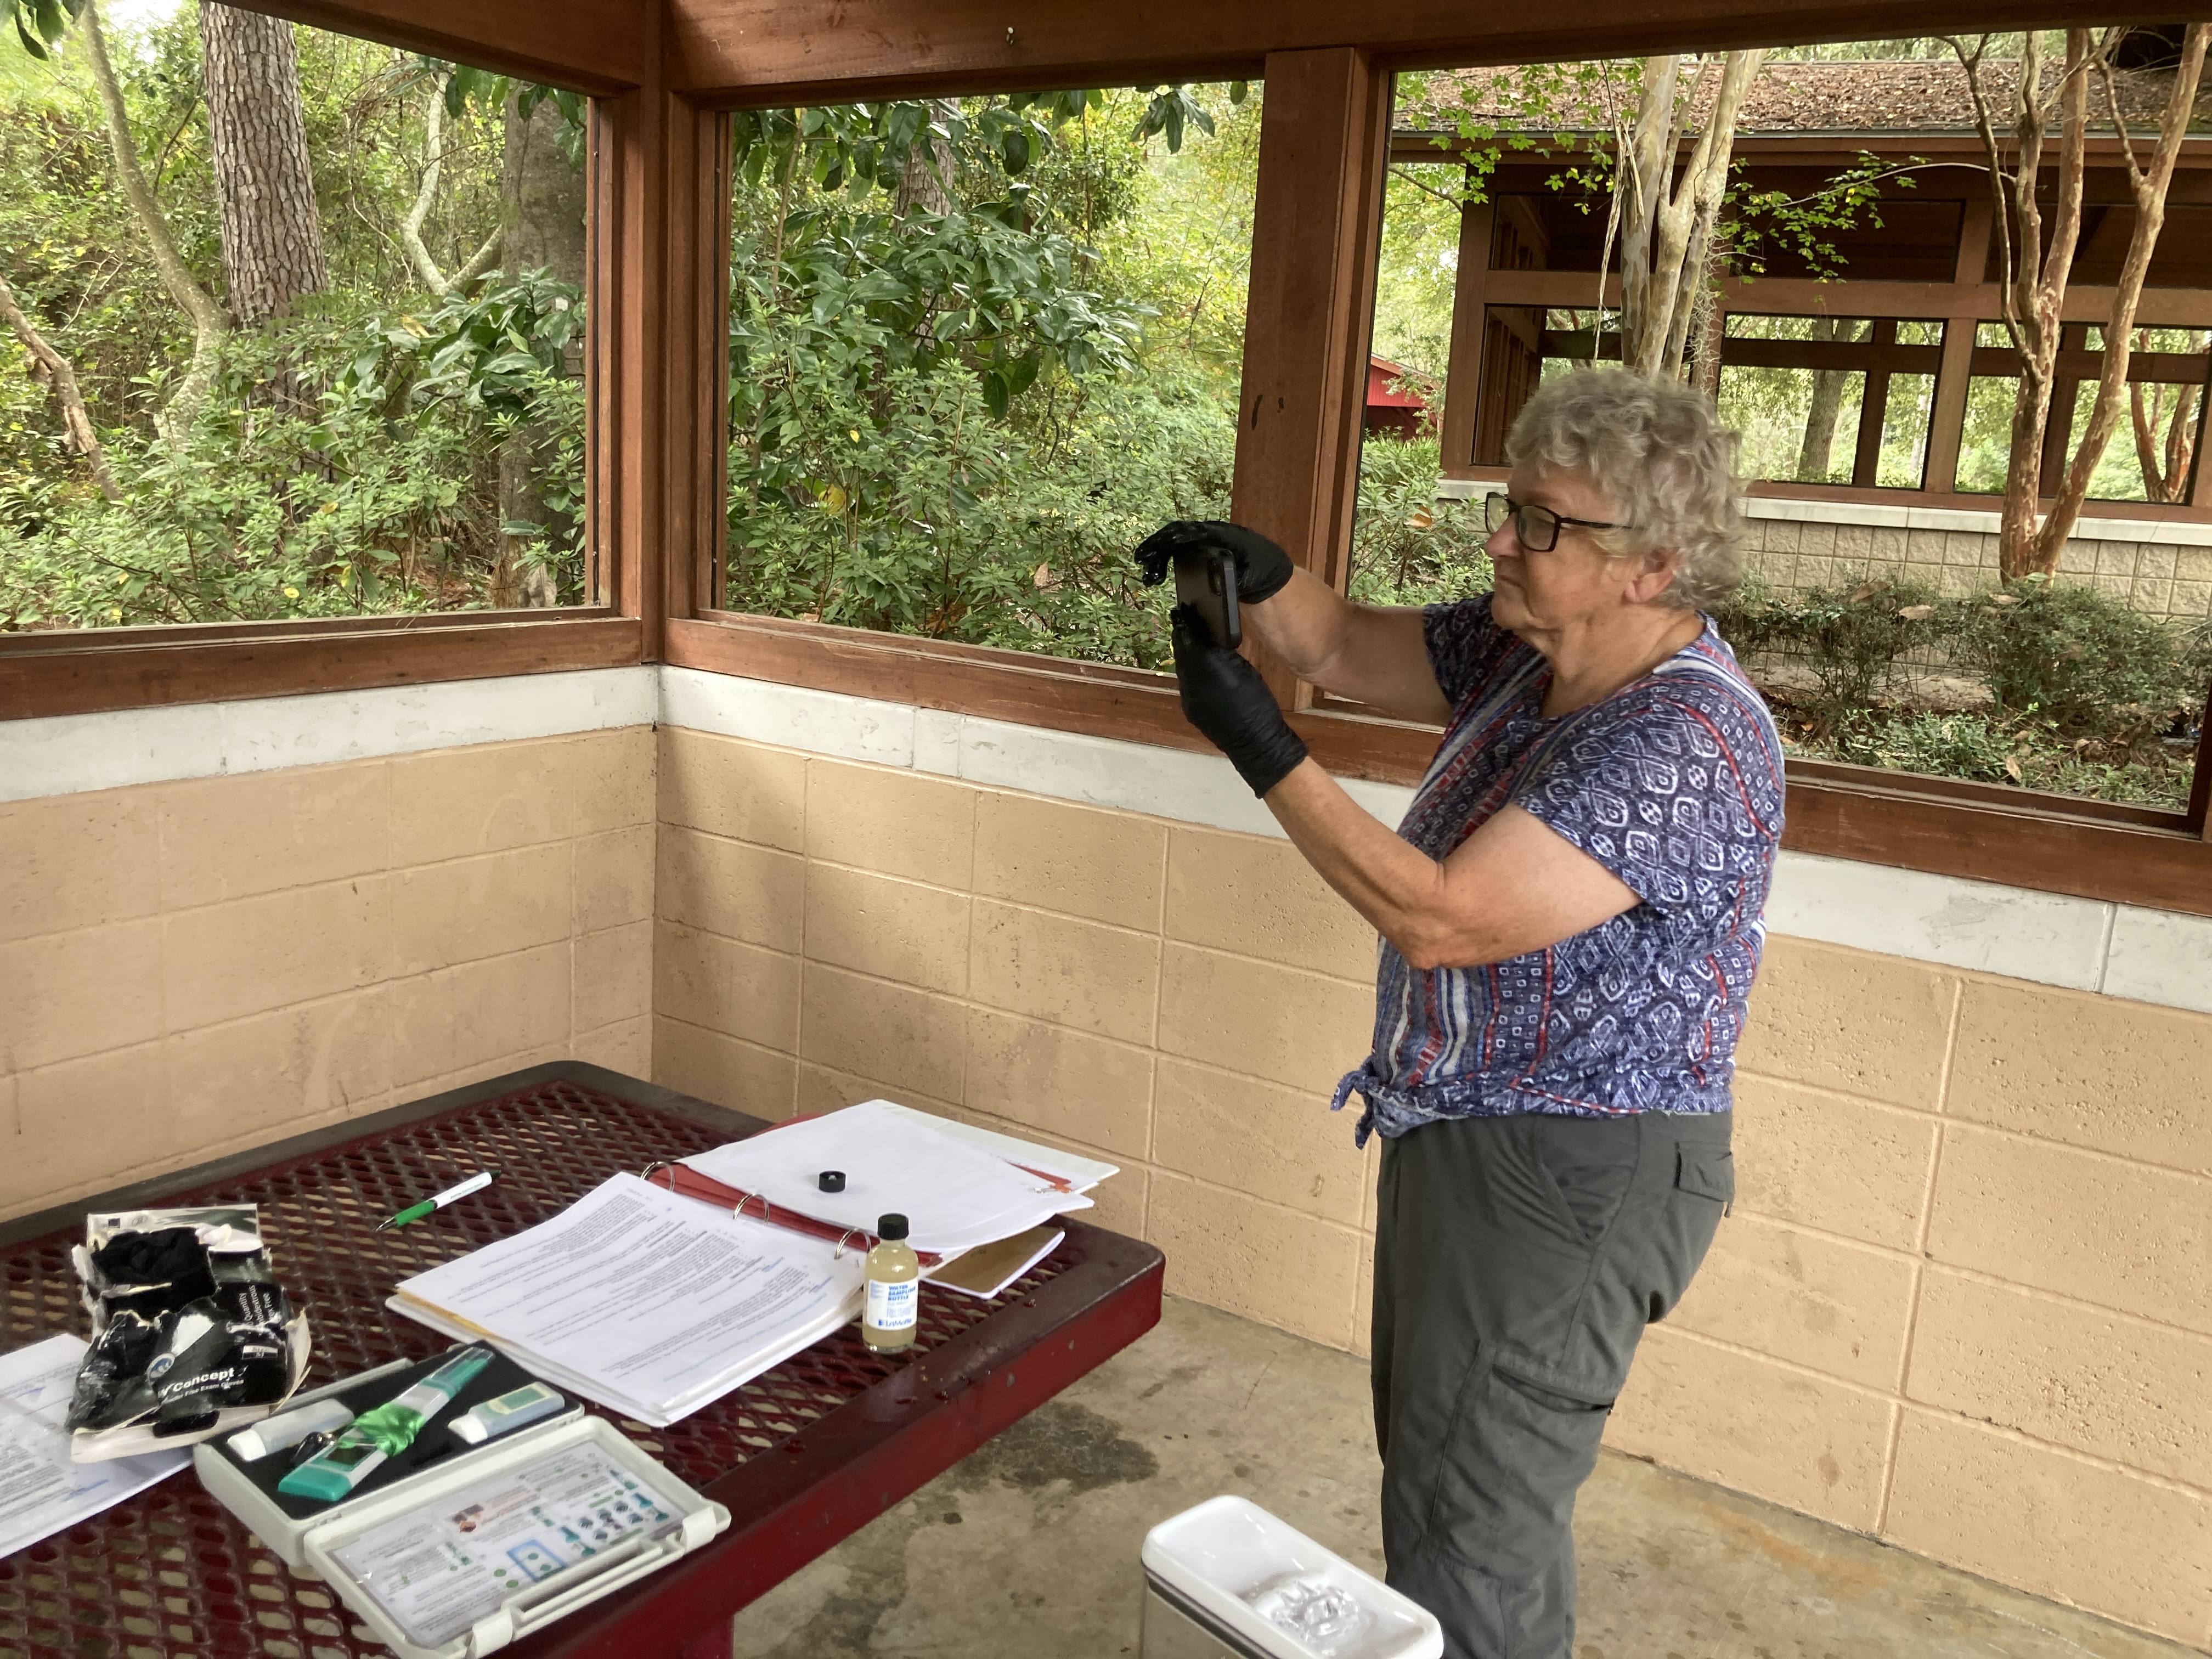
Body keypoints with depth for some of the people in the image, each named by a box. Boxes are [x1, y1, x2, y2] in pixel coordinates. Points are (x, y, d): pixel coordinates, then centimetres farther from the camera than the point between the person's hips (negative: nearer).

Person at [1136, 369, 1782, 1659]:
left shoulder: (1686, 740, -27)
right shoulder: (1528, 647, 1)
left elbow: (1438, 918, -30)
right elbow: (1346, 649, 12)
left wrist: (1265, 753, -26)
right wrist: (1261, 572, -9)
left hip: (1570, 1176, -10)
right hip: (1461, 1135, 10)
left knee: (1465, 1522, 1)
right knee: (1436, 1466, 26)